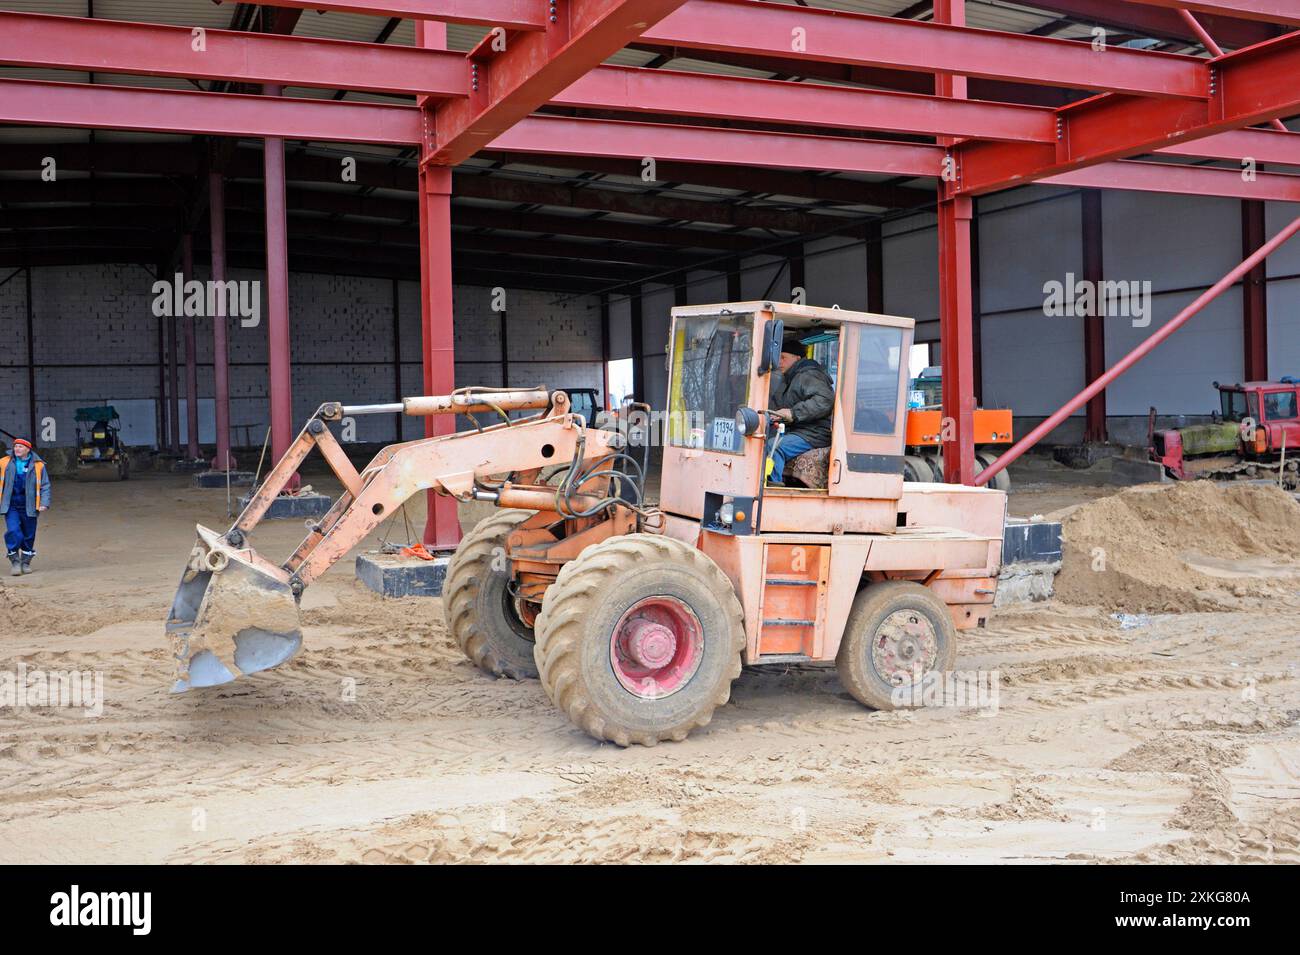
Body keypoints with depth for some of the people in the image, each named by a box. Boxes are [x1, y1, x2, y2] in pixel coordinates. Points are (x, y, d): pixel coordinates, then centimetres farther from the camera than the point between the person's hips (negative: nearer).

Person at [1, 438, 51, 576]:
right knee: (13, 531, -14)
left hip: (29, 506, 0)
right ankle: (15, 561, -2)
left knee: (29, 535, 8)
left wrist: (44, 503, -11)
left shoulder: (37, 465, -2)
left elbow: (45, 486, 0)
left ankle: (26, 562, 25)